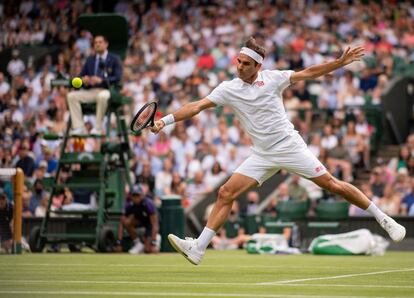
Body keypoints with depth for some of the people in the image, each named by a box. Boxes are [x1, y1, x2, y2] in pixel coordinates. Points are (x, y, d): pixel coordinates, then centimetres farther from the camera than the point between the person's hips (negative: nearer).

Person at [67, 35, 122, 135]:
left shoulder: (114, 59, 5)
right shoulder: (90, 59, 20)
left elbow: (117, 78, -7)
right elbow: (81, 75, 18)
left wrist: (101, 80, -22)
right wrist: (83, 80, -9)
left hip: (106, 90, -5)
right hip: (91, 91, 5)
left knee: (102, 96, -41)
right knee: (71, 96, -20)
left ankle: (98, 128, -31)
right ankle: (79, 127, -22)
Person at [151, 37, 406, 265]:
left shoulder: (272, 78, -5)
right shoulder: (228, 89, 0)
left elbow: (309, 73, -1)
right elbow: (198, 106, -4)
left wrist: (341, 62, -10)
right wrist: (166, 120, -13)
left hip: (290, 146, -3)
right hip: (262, 156, 3)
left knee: (332, 184, -4)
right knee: (226, 193, -10)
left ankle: (383, 219, 10)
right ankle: (198, 249, -10)